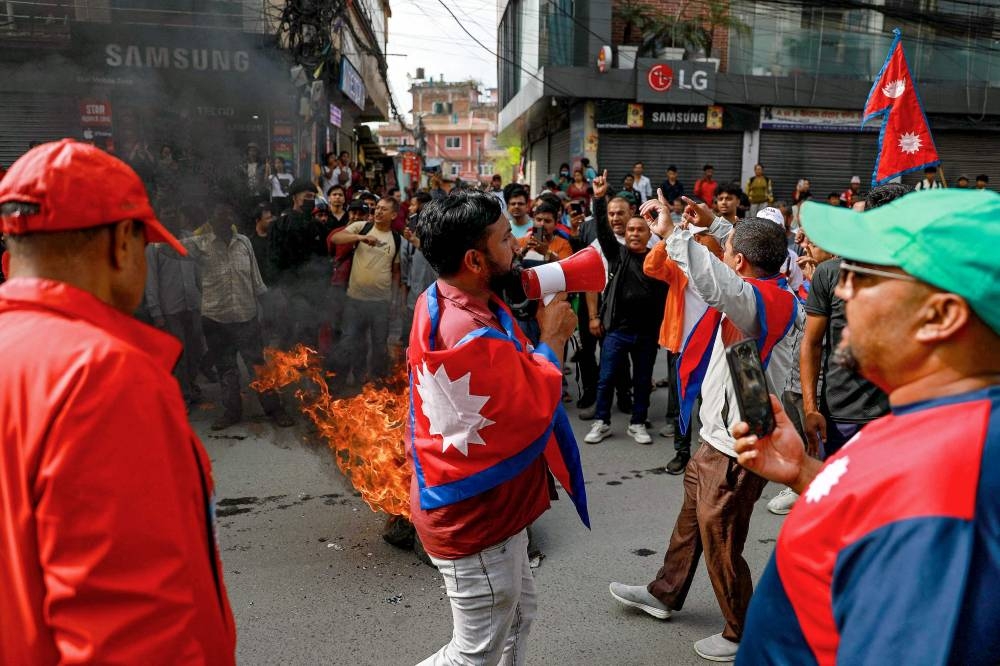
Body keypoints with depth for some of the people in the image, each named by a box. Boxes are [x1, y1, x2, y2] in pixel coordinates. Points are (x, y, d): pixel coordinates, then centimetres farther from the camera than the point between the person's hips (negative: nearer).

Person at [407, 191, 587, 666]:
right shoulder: (471, 337, -32)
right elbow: (536, 406, -20)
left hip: (487, 508, 10)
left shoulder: (441, 302, 0)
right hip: (473, 521, -10)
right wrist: (553, 337, -8)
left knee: (517, 619, 25)